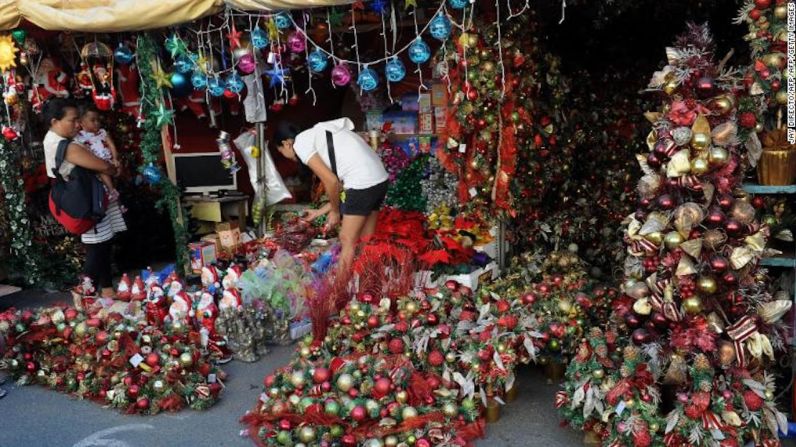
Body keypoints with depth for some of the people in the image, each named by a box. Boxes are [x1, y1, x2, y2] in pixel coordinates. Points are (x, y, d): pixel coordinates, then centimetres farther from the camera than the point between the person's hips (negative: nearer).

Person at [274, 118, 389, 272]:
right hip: (379, 179, 9)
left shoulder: (300, 143, -1)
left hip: (362, 182, -9)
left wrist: (335, 211, 6)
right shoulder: (320, 136, 26)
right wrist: (320, 212, 31)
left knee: (347, 240, 3)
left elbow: (331, 181, -9)